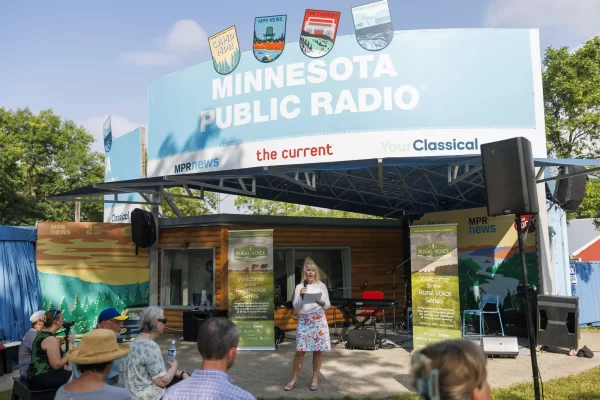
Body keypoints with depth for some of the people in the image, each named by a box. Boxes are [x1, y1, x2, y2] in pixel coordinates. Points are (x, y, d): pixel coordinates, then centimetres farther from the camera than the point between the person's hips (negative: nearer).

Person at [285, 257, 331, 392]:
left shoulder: (321, 286, 2)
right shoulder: (300, 287, 3)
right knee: (300, 350, -1)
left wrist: (321, 302, -19)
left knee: (318, 350, 3)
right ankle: (294, 379, 12)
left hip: (319, 320, 0)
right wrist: (300, 296, -16)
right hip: (304, 320, 0)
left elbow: (328, 305, 2)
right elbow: (295, 306, 1)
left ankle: (315, 378, 18)